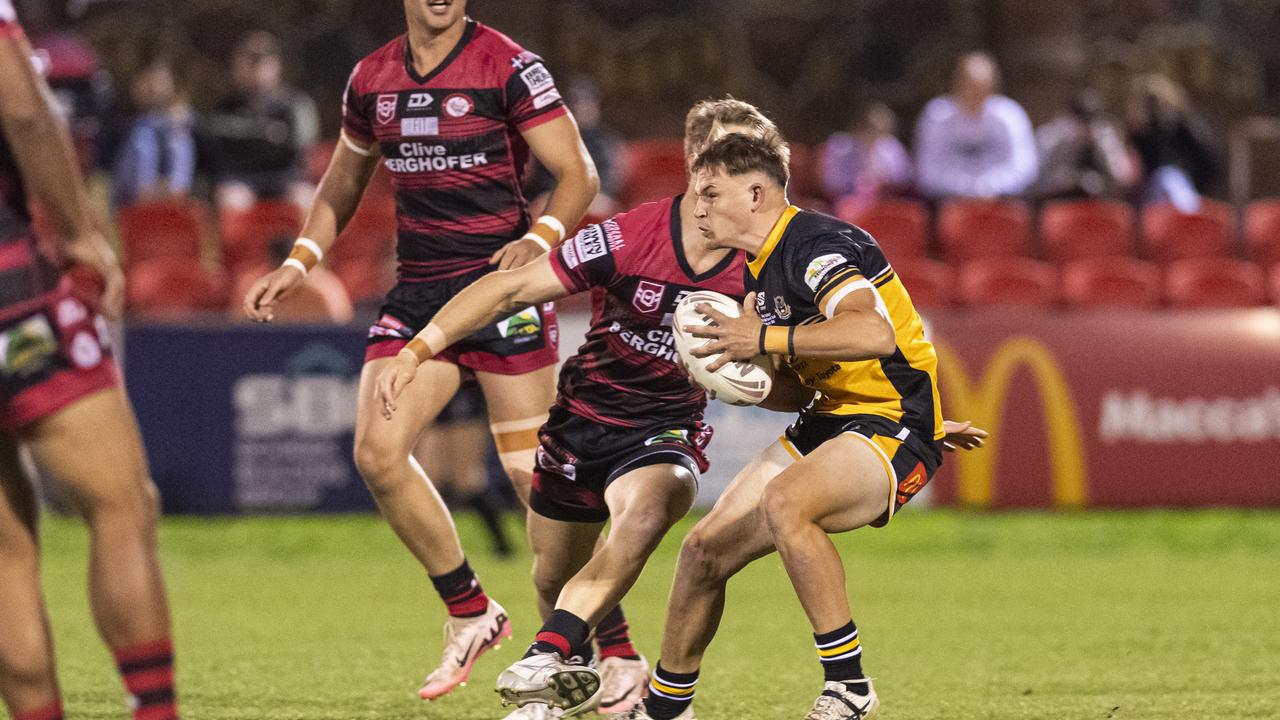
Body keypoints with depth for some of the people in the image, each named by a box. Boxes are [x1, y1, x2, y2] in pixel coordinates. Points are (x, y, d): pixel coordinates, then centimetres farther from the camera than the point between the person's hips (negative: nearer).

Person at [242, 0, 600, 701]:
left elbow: (578, 174, -7)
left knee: (531, 472, -9)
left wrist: (540, 238, -24)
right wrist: (299, 261, 10)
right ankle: (471, 613, 8)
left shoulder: (510, 68, -6)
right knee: (377, 451, -10)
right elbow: (341, 185, 24)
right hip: (417, 294, 5)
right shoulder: (371, 80, 10)